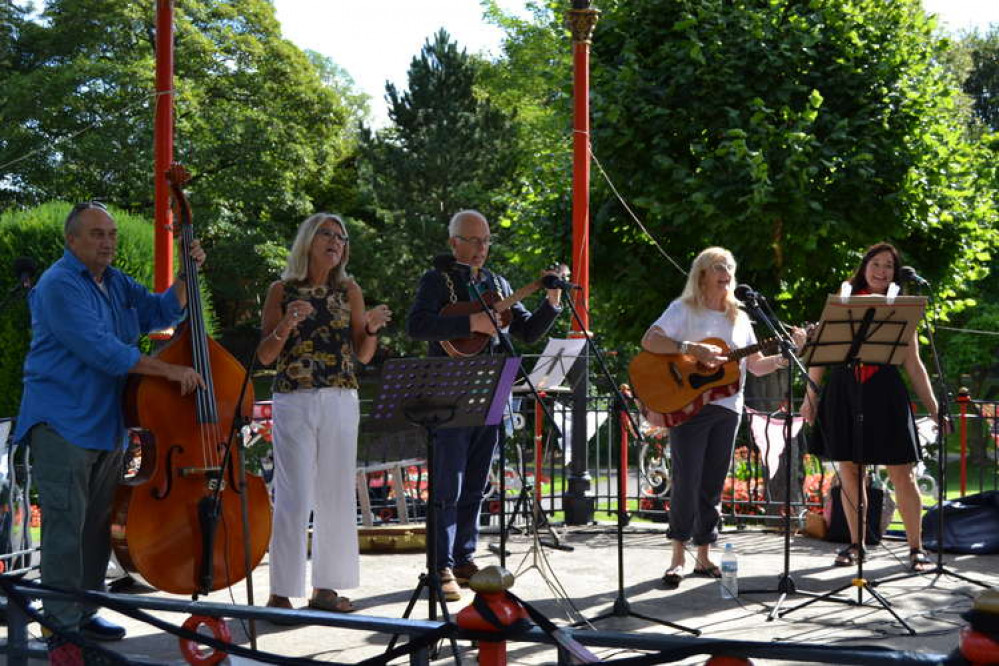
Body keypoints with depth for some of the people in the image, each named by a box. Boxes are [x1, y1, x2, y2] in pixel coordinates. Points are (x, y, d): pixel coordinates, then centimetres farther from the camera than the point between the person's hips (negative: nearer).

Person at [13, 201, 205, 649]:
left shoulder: (117, 284, 15)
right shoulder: (60, 285, -13)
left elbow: (160, 312, 24)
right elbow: (99, 349, -22)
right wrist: (169, 371, -23)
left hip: (108, 425, 8)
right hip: (62, 423, -8)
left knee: (98, 526, 12)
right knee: (65, 526, -9)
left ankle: (86, 613, 21)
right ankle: (62, 627, -5)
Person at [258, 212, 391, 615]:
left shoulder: (349, 291, 10)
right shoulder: (282, 291, 3)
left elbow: (363, 355, 7)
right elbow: (264, 355, 1)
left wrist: (371, 329, -12)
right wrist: (285, 328, -16)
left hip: (341, 401, 3)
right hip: (294, 401, -3)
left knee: (337, 495, 5)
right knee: (294, 498, -6)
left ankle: (326, 586, 15)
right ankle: (281, 592, -1)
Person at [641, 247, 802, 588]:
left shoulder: (738, 317, 16)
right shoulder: (684, 309, 0)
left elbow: (756, 365, 17)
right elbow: (649, 341, -15)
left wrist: (785, 356, 0)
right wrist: (693, 349, -25)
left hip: (727, 407, 5)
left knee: (712, 484, 7)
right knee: (686, 481, -9)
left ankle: (704, 557, 13)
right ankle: (678, 556, 2)